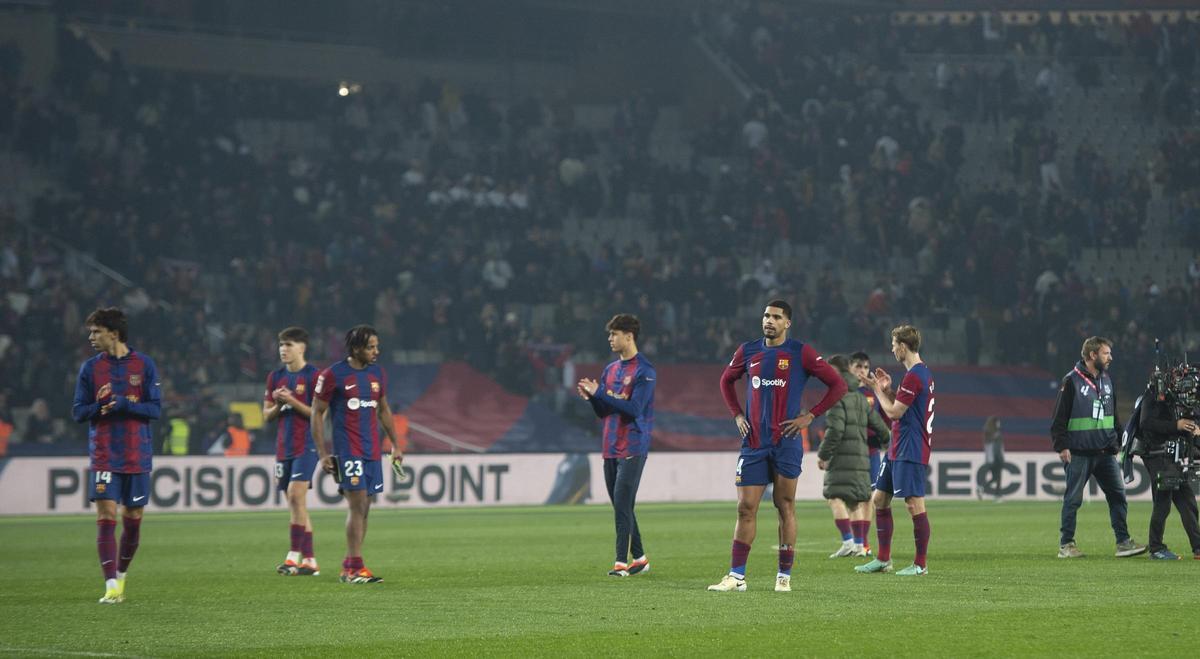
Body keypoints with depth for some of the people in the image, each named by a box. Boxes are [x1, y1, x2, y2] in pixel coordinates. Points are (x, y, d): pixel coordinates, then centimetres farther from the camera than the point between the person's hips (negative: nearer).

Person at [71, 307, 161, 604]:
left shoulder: (144, 365, 0)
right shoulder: (90, 368, 4)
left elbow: (155, 409, -2)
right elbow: (78, 411, 4)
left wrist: (125, 405, -18)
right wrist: (101, 407, -16)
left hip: (137, 455, 0)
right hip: (103, 455, 0)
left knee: (133, 520, 6)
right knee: (106, 517, -11)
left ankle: (121, 575, 28)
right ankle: (111, 587, -11)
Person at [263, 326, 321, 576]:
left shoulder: (313, 376, -6)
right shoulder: (275, 377, 13)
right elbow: (267, 415, 15)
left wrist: (292, 401, -17)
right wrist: (278, 405, -5)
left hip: (306, 445, -7)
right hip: (283, 447, 7)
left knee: (296, 495, -18)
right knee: (295, 503, 7)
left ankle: (294, 556, -17)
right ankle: (309, 560, 11)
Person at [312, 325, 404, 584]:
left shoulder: (377, 373, 10)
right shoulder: (333, 375, -7)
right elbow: (317, 414, -3)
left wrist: (396, 445, 18)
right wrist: (322, 453, -8)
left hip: (372, 450, 6)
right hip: (347, 450, -6)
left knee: (363, 508, 6)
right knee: (358, 505, -12)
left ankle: (349, 568, 12)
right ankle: (355, 569, -10)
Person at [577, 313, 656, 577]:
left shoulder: (643, 370, -9)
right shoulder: (611, 369, 15)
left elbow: (634, 409, -17)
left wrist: (600, 393, -17)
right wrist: (591, 397, -3)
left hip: (633, 448, -8)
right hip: (611, 447, 8)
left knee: (622, 505, -12)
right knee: (621, 507, 9)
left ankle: (622, 562, -10)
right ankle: (639, 558, 18)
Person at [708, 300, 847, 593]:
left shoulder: (801, 353, -3)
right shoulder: (748, 351, 9)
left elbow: (838, 385, -2)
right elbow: (726, 381, 27)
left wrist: (810, 416, -6)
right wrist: (737, 415, 13)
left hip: (786, 442, -3)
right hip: (753, 442, 3)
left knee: (786, 507, 2)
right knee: (745, 508, -1)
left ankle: (784, 576, 8)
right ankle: (736, 576, 0)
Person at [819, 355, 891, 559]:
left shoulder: (838, 398, -8)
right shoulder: (861, 399, 17)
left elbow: (835, 430, -17)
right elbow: (879, 425, 20)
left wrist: (823, 454, -9)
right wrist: (889, 441, 40)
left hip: (842, 457, -8)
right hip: (860, 457, 8)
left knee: (835, 498, -9)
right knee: (856, 500, 11)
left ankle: (848, 541, -20)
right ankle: (859, 545, 8)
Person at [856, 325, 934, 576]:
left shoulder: (914, 376, -18)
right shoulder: (922, 372, 15)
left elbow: (893, 412, -16)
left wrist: (878, 389, -3)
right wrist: (888, 389, 13)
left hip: (911, 452, -11)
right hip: (897, 449, 11)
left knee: (914, 504, -7)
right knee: (879, 499, 13)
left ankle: (920, 564, -3)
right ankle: (883, 559, 17)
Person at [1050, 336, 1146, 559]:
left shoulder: (1106, 380, 13)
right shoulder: (1072, 381, -7)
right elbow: (1059, 417, -9)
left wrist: (1118, 440, 16)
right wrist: (1061, 446, -14)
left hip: (1105, 452, 6)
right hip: (1079, 454, -6)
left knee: (1117, 495, 2)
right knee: (1073, 499, 0)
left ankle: (1123, 542, 5)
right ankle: (1066, 545, 6)